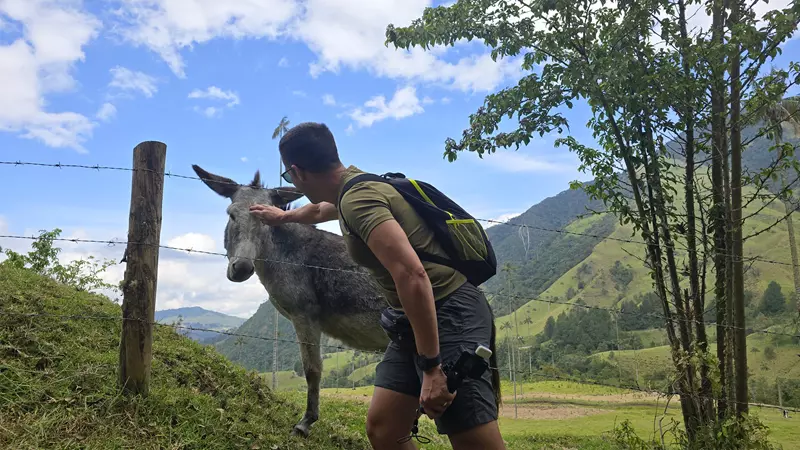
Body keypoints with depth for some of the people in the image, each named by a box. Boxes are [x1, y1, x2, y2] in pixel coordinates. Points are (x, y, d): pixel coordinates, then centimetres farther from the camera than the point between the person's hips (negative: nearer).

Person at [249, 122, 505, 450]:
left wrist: (431, 367, -27)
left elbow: (411, 275, -29)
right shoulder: (355, 184, 12)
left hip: (449, 314, -10)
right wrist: (283, 216, 58)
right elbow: (322, 208, 39)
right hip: (420, 319, 10)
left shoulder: (358, 198, -19)